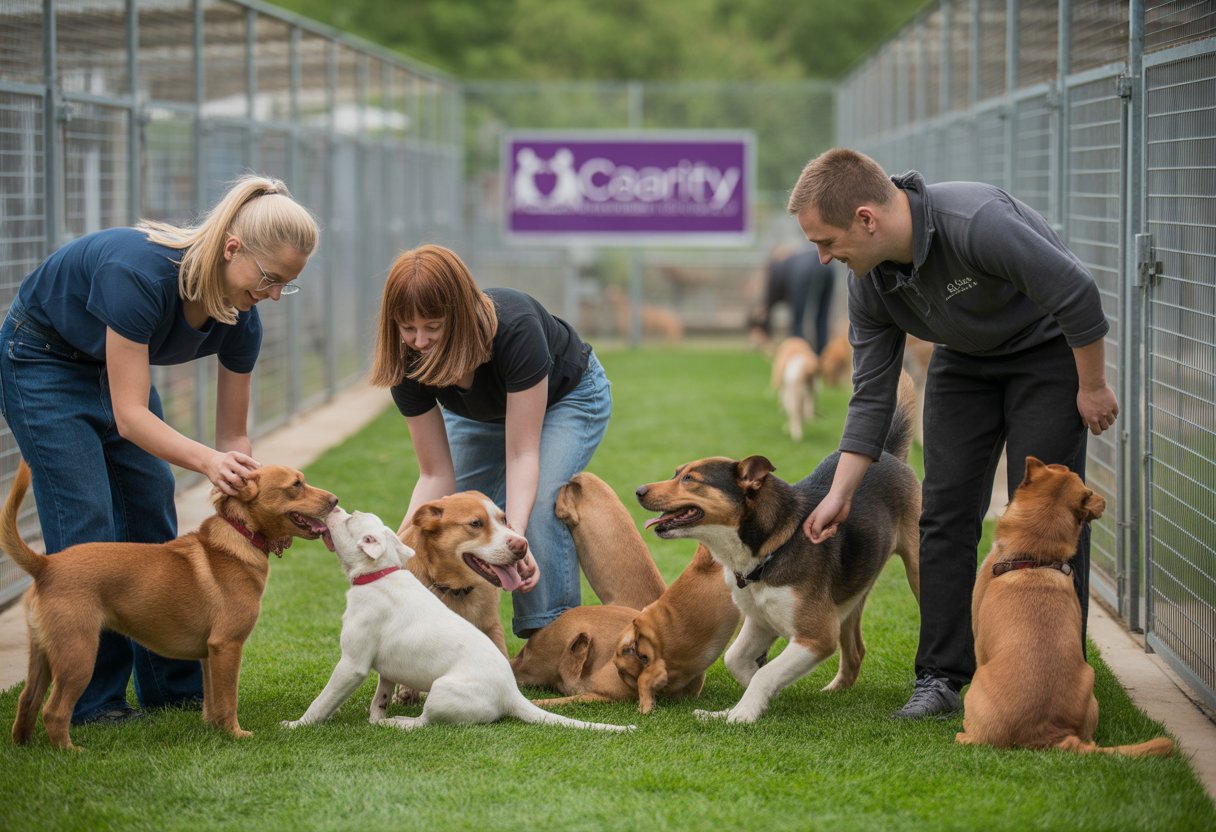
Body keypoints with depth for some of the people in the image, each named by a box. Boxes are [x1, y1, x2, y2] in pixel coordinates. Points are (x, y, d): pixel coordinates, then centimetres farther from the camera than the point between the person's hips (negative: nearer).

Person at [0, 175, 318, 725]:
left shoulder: (240, 320, -18)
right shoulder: (139, 271, -39)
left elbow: (232, 435, -7)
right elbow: (130, 415, -39)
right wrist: (207, 461, -52)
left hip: (111, 365, 6)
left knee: (152, 513, 2)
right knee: (87, 524, -12)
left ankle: (172, 685, 12)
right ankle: (91, 699, -5)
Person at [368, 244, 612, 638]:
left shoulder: (515, 328, -42)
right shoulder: (408, 361, -28)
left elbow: (522, 455, -39)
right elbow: (436, 476, -23)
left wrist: (514, 537, -52)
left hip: (568, 397, -4)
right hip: (482, 414, 4)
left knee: (540, 503, -27)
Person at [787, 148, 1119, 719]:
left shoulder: (977, 222, -38)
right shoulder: (869, 283, -15)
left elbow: (1077, 293, -29)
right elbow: (871, 396, -5)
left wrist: (1093, 388, -19)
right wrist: (839, 495, -7)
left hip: (1048, 347, -6)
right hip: (964, 360, 6)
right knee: (946, 510, -1)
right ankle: (941, 677, 4)